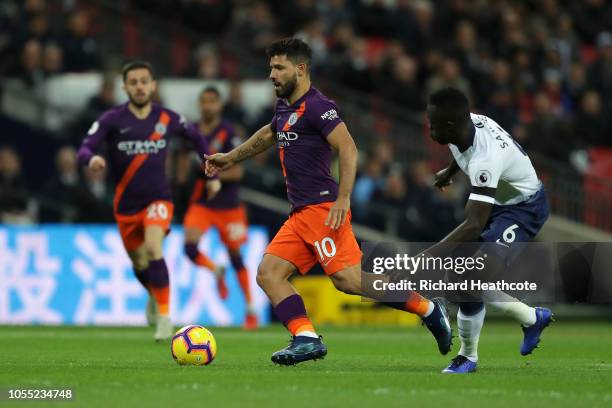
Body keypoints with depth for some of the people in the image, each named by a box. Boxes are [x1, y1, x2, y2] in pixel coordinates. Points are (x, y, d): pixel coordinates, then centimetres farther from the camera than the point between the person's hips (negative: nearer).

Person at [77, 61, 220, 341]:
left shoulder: (168, 119, -3)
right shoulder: (112, 119, -8)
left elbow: (197, 138, 16)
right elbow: (84, 150, -16)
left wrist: (212, 175, 16)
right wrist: (91, 159, -40)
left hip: (158, 199, -2)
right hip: (126, 203, 2)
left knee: (153, 249, -27)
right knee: (139, 264, 15)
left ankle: (164, 317, -19)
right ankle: (154, 297, 50)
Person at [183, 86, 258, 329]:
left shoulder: (227, 133, -10)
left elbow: (237, 171, -13)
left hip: (227, 205, -3)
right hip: (200, 202, 3)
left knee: (235, 255, 5)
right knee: (190, 248, -18)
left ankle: (250, 309, 20)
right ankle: (217, 272, 15)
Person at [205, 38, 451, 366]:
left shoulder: (317, 106, -10)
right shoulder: (285, 107, 19)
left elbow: (348, 149, -18)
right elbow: (269, 134, 41)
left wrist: (343, 198, -26)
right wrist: (230, 158, 47)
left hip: (322, 208, -10)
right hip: (300, 215, 10)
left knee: (347, 278, -19)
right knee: (268, 273, -1)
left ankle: (428, 310, -8)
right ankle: (306, 339, -10)